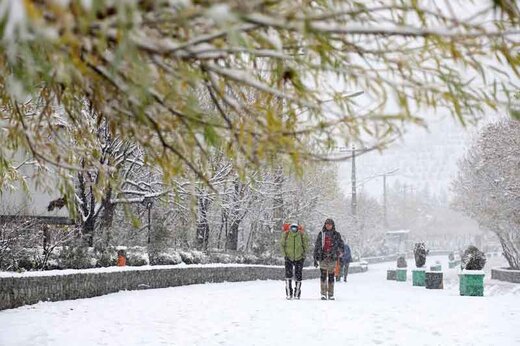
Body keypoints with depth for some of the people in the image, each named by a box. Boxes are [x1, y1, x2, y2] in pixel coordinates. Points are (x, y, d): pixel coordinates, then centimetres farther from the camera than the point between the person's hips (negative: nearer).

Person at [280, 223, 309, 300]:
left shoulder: (302, 235, -11)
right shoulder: (285, 234, -10)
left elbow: (306, 245, 3)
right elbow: (282, 245, 2)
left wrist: (303, 255, -4)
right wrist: (285, 254, -5)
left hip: (299, 259, 0)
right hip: (288, 258, 0)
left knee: (298, 276, 4)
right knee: (288, 275, -12)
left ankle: (297, 294, 18)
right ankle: (289, 294, -7)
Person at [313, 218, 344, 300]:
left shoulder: (336, 234, 7)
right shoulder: (321, 234, 7)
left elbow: (341, 245, 13)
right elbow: (316, 247, 9)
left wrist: (340, 252, -7)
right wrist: (315, 259, 5)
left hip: (332, 258, 0)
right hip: (323, 257, 0)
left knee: (331, 276, 2)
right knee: (323, 276, -4)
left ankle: (331, 294, 8)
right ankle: (323, 294, 1)